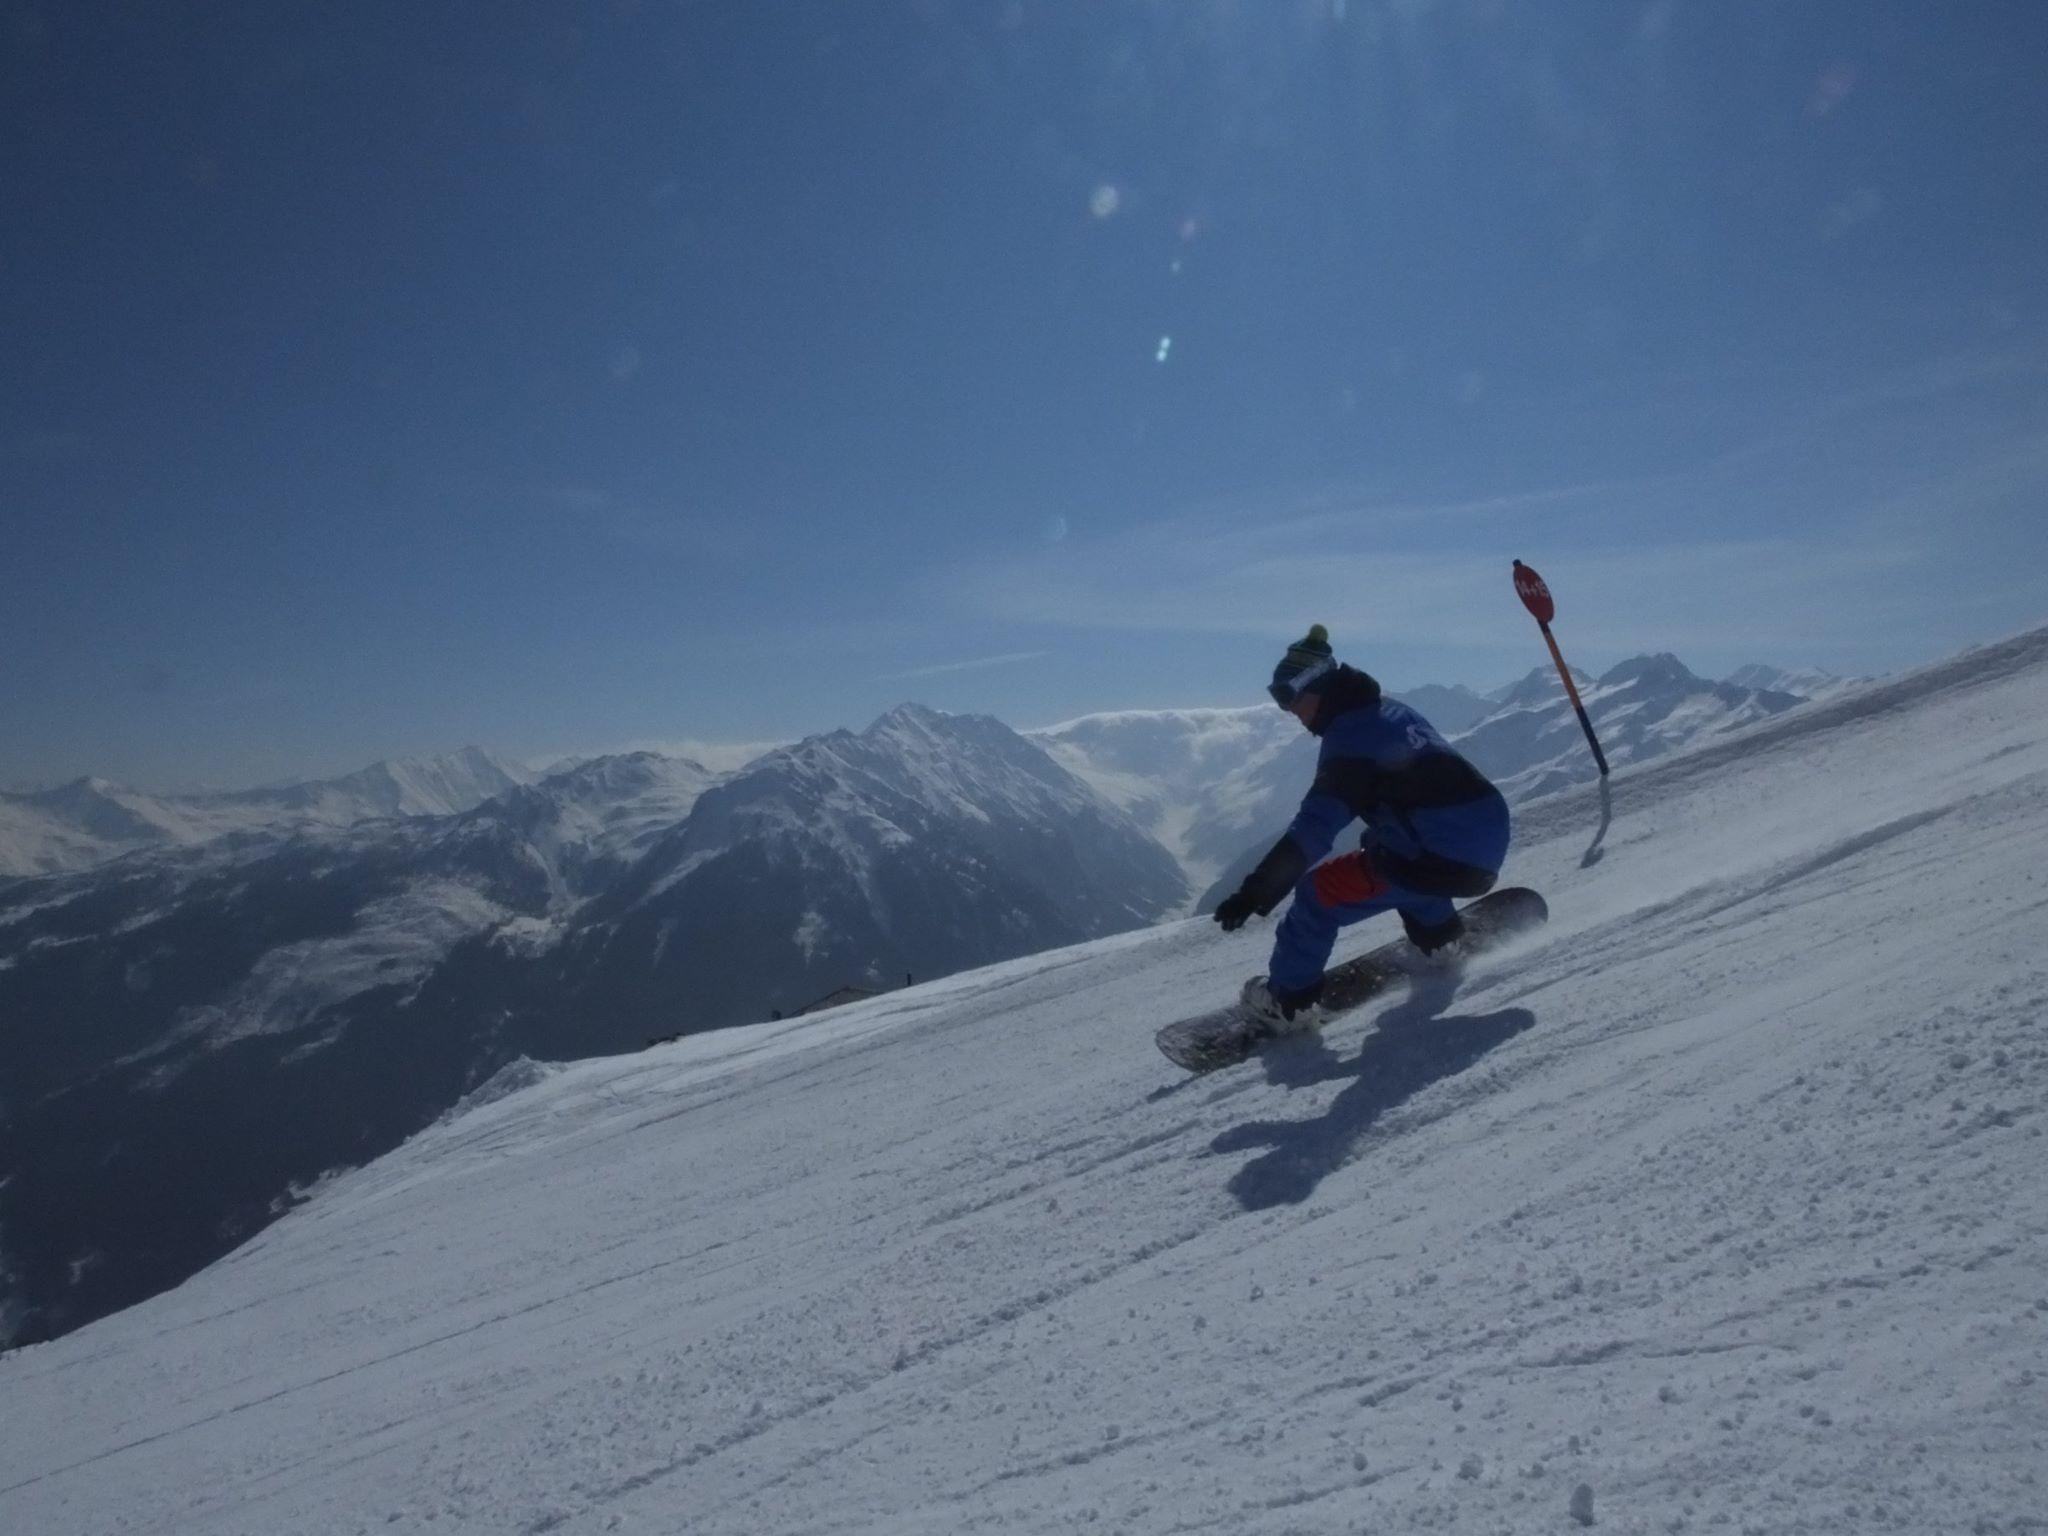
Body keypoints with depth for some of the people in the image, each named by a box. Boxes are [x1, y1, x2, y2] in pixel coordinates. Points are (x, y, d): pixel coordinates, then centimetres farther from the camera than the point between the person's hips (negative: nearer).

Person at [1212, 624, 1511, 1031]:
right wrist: (1377, 838, 41)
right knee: (1385, 851, 35)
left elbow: (1313, 829, -22)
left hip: (1446, 861, -9)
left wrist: (1253, 894, -24)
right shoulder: (1391, 710, 13)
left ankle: (1289, 1000, 3)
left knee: (1319, 892, -4)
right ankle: (1436, 931, 41)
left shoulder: (1350, 737, -13)